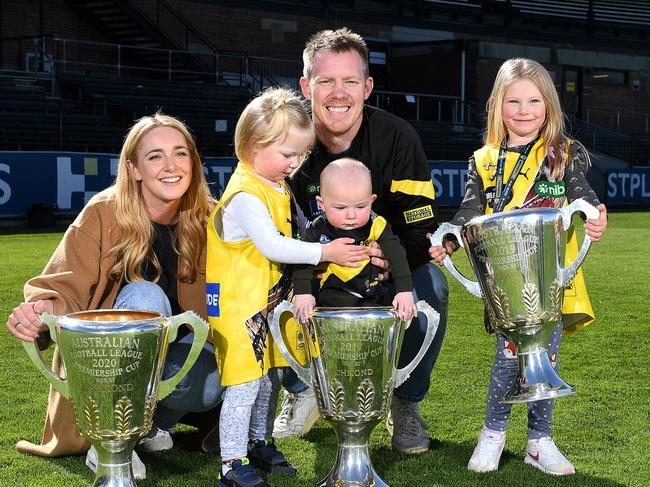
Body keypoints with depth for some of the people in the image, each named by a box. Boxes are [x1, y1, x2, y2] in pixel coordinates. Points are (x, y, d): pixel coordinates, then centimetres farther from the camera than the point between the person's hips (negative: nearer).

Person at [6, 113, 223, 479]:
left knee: (212, 383, -31)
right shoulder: (103, 215, -16)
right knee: (144, 295, -32)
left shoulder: (209, 220, -7)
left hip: (176, 358, 2)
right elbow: (65, 288, -21)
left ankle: (155, 422, 5)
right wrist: (44, 310, -44)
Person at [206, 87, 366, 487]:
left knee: (270, 377, 17)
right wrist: (324, 252, -26)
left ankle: (260, 443, 33)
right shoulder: (246, 195, -21)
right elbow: (272, 245, -28)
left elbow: (297, 231, 22)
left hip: (270, 300, 9)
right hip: (239, 304, -9)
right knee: (244, 384, -6)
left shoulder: (278, 187, 10)